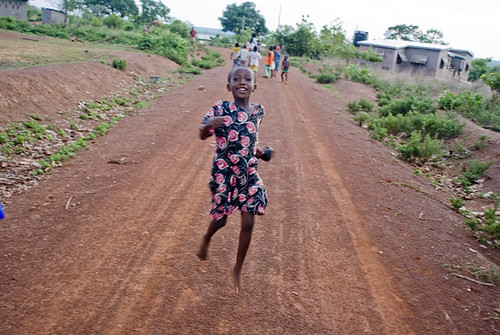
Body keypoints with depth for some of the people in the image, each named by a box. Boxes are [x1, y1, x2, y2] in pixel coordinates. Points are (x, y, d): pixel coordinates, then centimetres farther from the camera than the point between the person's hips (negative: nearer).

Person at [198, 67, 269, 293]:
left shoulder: (258, 111, 0)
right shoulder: (221, 109, -13)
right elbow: (202, 135, -13)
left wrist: (257, 150, 1)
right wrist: (209, 124, -33)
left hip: (249, 174, 4)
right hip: (224, 173, -3)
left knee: (248, 223, 3)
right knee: (220, 219, 9)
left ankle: (238, 269, 24)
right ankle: (206, 239, 47)